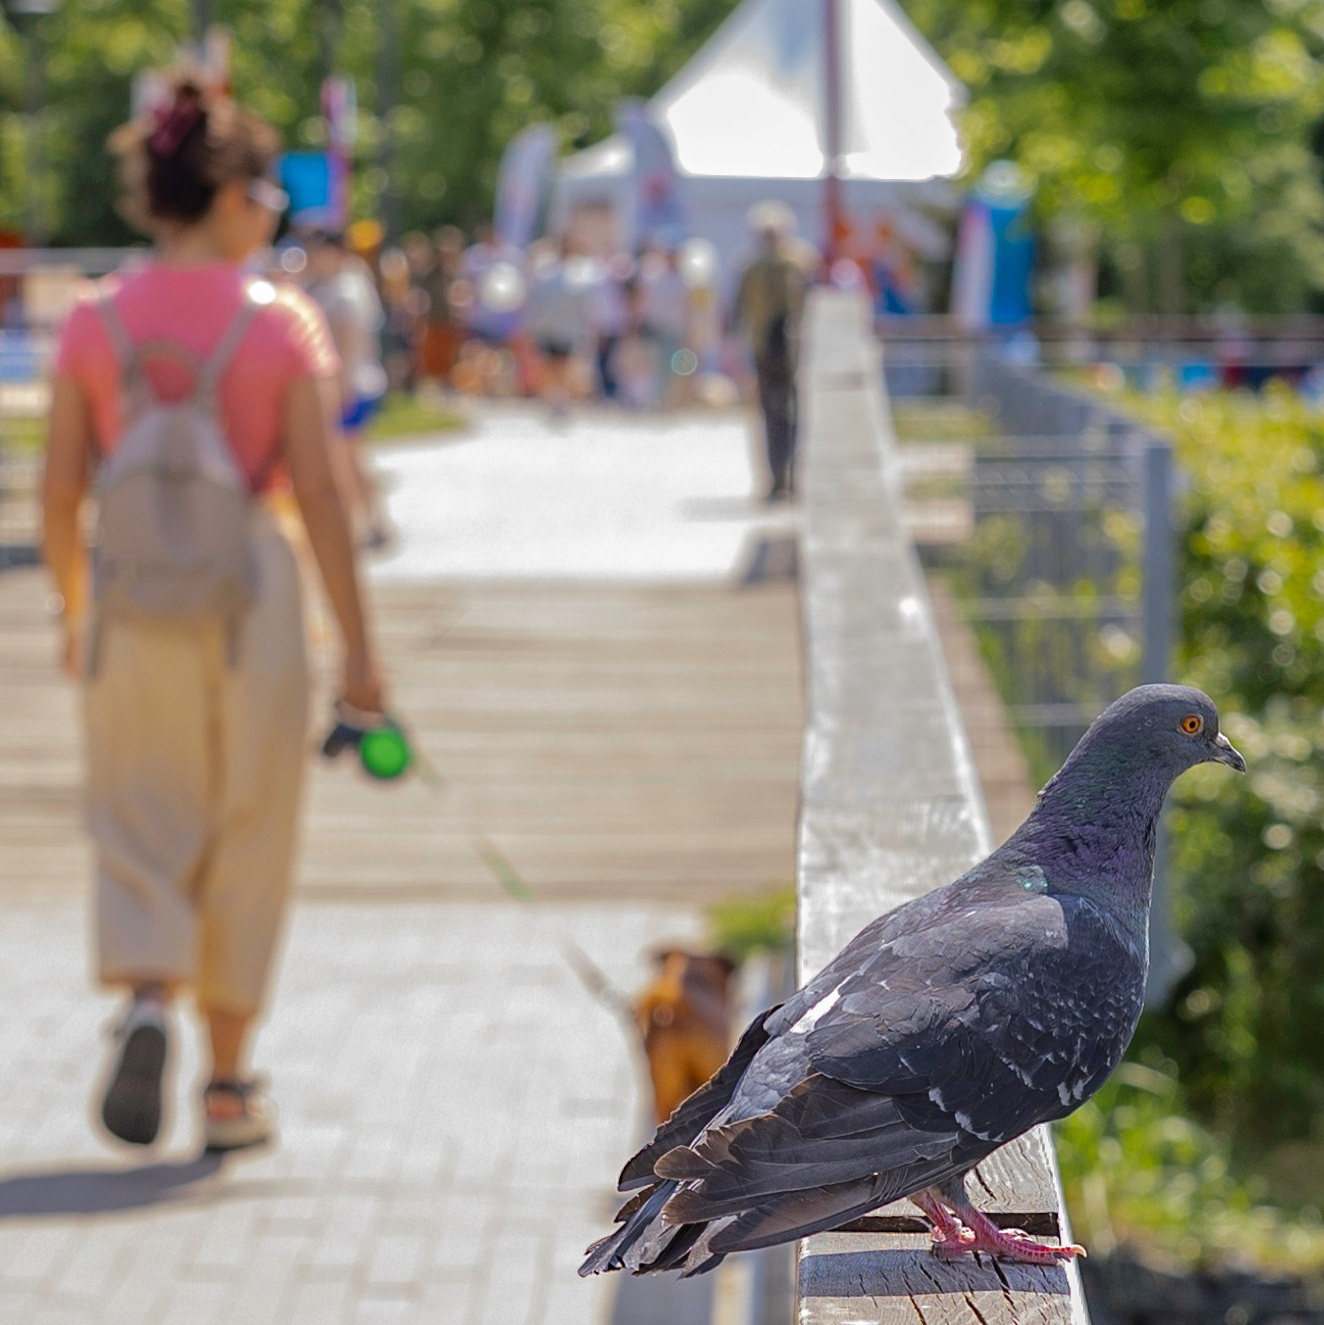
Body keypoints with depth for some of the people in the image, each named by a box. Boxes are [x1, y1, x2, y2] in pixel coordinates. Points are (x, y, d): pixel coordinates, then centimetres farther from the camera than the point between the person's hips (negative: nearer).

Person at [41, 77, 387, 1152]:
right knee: (245, 849, 11)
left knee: (139, 834, 9)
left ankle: (147, 1003, -19)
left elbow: (60, 488, 1)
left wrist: (74, 611, 16)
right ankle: (229, 1084, 18)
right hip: (249, 593, -2)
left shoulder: (95, 322, 0)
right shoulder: (283, 323, -7)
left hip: (131, 599, 2)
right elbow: (317, 491, -9)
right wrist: (358, 644, -4)